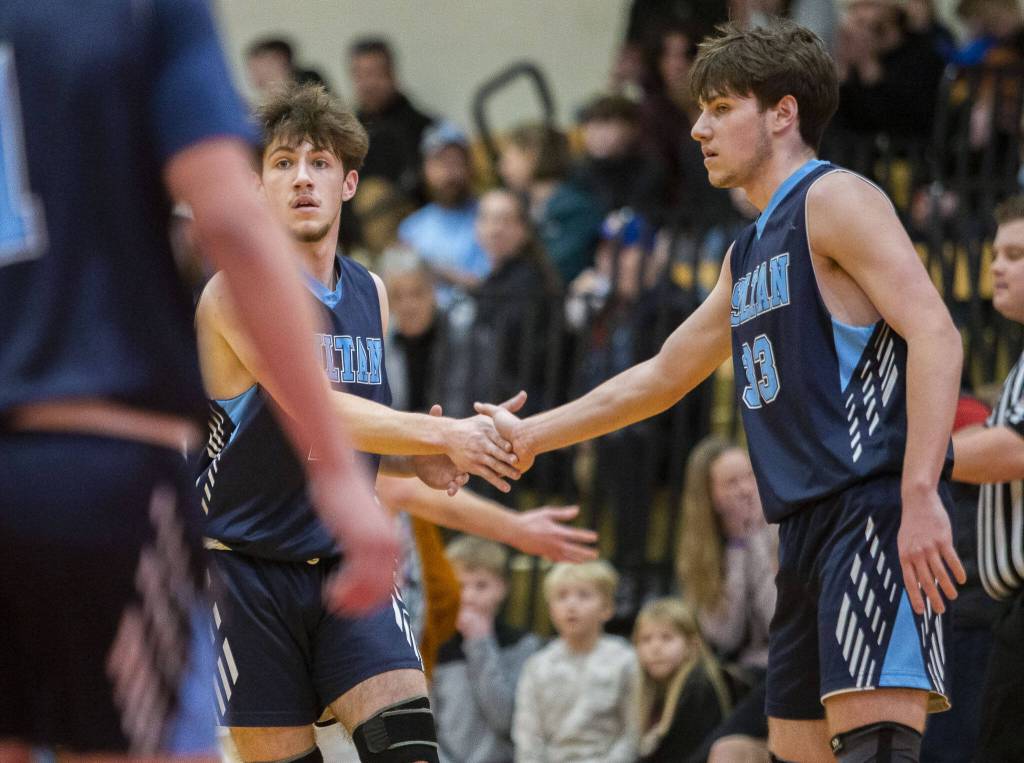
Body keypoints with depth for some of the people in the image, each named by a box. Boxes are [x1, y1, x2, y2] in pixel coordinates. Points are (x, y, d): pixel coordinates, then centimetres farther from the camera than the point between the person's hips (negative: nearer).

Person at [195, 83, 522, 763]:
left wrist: (414, 462, 0)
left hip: (345, 560, 5)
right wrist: (444, 435, -27)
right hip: (250, 570, -5)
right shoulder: (238, 290, -12)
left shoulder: (369, 293, 11)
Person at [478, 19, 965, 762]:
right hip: (810, 526, 10)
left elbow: (935, 336, -17)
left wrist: (920, 497, -26)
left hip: (879, 512, -10)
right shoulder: (748, 254, 23)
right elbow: (663, 376, 35)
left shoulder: (834, 199, -6)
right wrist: (531, 434, 37)